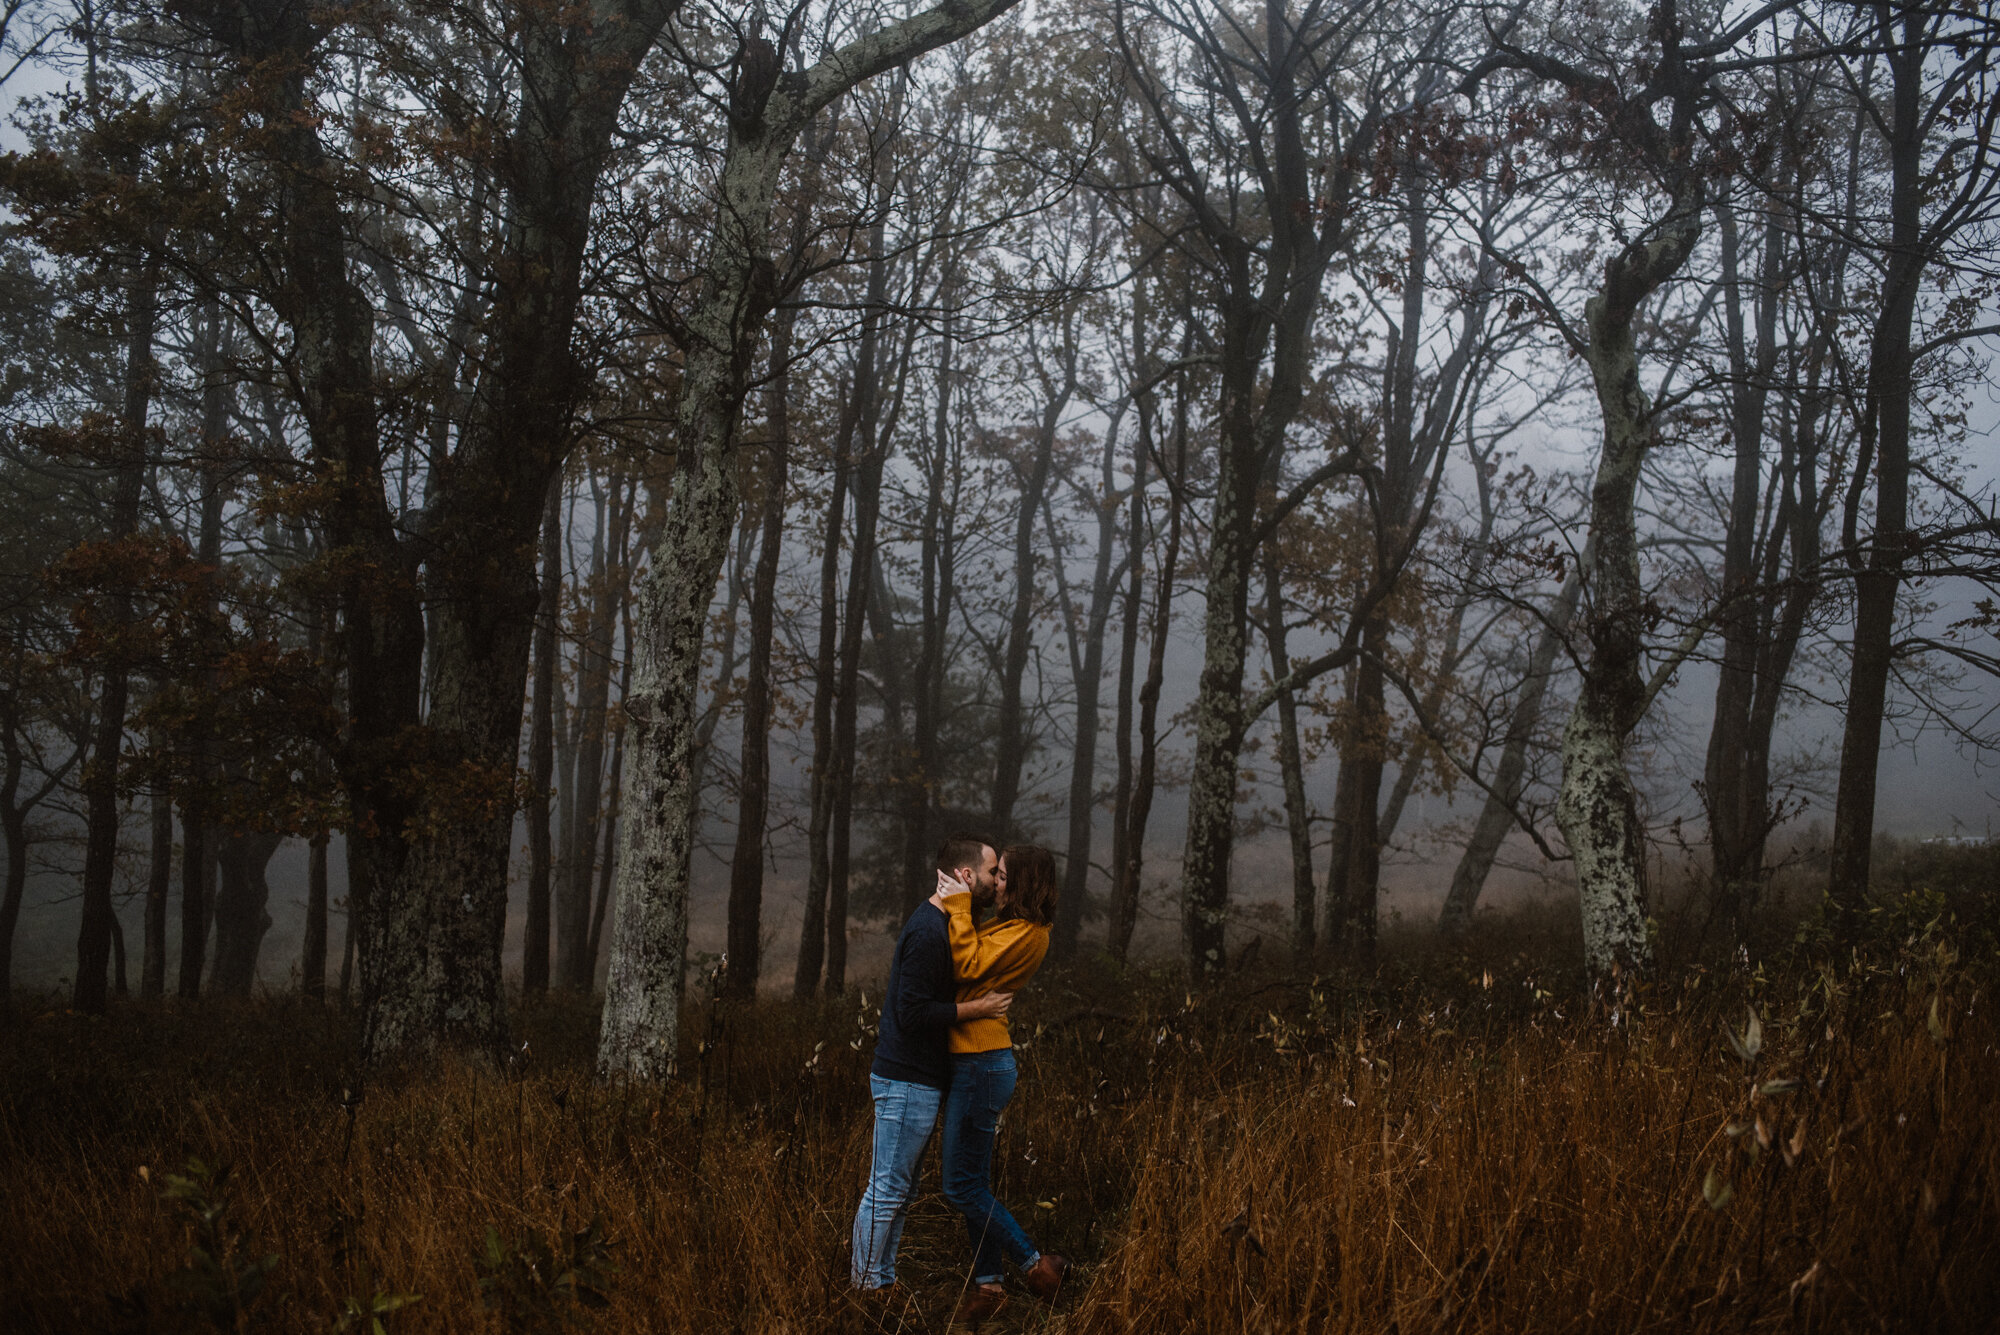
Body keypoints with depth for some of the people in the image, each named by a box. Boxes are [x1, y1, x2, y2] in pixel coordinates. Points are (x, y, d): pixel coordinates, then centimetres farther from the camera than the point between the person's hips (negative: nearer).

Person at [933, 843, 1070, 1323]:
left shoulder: (1024, 934, -15)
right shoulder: (1011, 927, 15)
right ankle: (988, 1285, 21)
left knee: (963, 1186, -4)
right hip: (976, 1064, 10)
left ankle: (1036, 1265, 6)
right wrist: (950, 906, 6)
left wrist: (958, 906, -16)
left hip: (982, 1066, -10)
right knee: (974, 1183, 14)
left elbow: (969, 965, -21)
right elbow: (973, 958, 17)